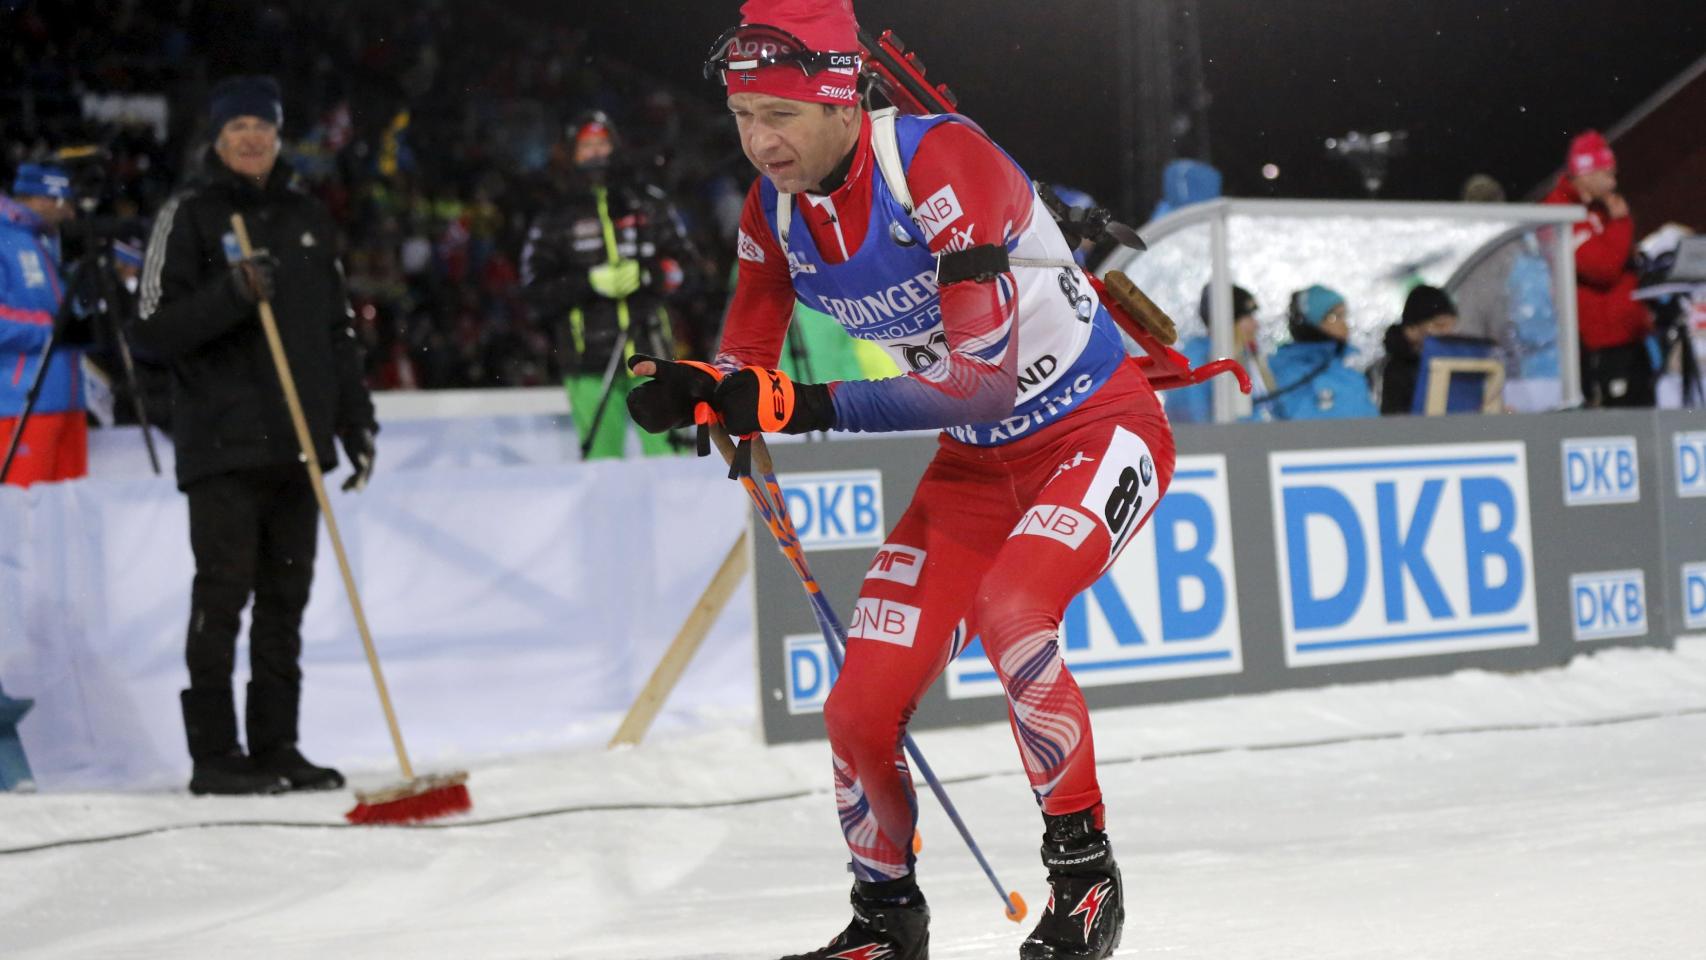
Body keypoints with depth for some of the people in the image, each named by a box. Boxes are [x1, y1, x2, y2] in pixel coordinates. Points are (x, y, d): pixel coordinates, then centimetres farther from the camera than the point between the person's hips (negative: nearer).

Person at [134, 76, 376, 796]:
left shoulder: (306, 217, 15)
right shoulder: (190, 216, -2)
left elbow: (337, 331, 20)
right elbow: (156, 329, -8)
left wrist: (356, 420, 15)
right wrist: (231, 294, -22)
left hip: (298, 441, 5)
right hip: (222, 440, -5)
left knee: (286, 600, 8)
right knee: (223, 594, -6)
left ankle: (277, 748, 13)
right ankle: (214, 754, -2)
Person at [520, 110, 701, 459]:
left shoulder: (647, 204, 12)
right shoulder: (556, 219, 8)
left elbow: (684, 265, 11)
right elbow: (535, 292, 2)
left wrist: (645, 274, -9)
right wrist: (590, 282, -13)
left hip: (649, 350, 1)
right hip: (591, 362, -1)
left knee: (665, 449, -5)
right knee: (601, 459, -4)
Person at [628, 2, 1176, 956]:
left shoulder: (942, 161, -28)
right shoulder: (775, 208, -7)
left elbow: (987, 374, -33)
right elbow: (749, 365, 1)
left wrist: (819, 406, -39)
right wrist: (695, 391, -22)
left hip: (1100, 430, -7)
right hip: (976, 462, 7)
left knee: (1009, 607, -34)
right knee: (861, 710, -1)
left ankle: (1085, 873, -15)